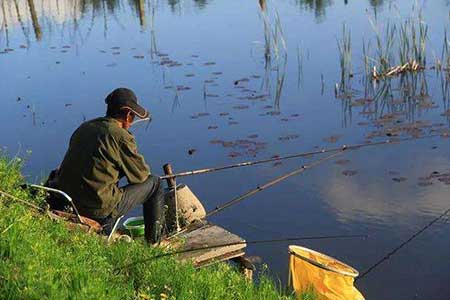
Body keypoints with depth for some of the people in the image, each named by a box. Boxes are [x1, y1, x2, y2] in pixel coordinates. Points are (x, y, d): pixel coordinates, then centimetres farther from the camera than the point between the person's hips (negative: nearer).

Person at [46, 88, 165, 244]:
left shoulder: (84, 127, 10)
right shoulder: (122, 137, -11)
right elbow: (141, 175, 0)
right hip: (99, 208, -7)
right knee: (154, 183, 10)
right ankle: (155, 241, 21)